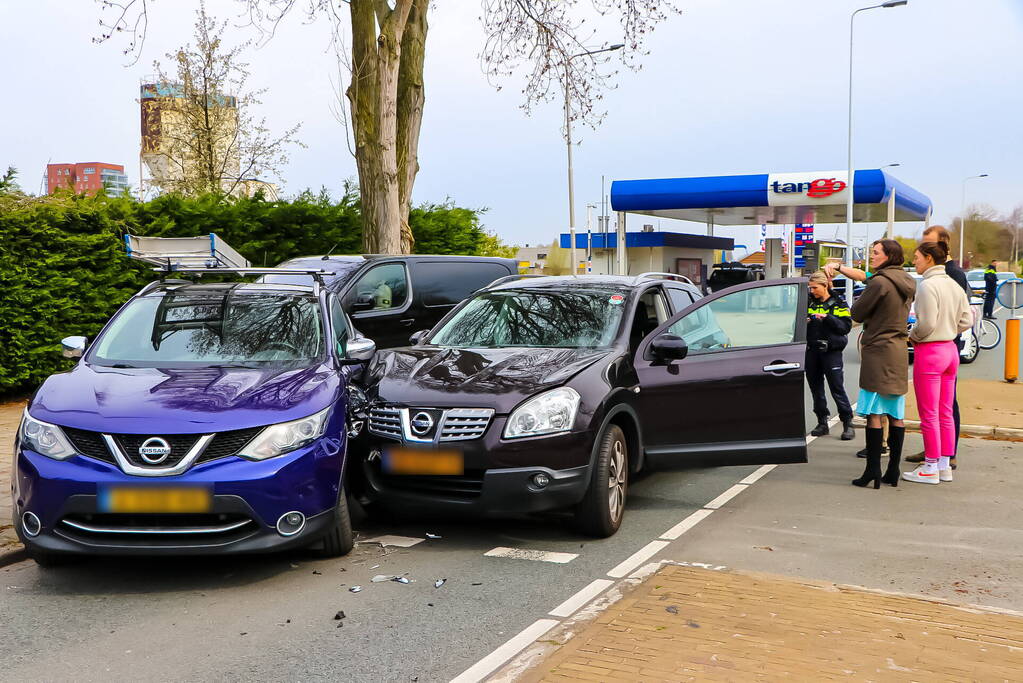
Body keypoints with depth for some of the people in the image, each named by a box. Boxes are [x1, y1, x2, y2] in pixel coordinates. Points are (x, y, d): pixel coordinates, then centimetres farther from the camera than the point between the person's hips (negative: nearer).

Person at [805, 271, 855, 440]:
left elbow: (846, 326, -10)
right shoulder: (810, 303, 12)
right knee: (816, 389, 8)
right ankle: (822, 423, 17)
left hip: (831, 351, -5)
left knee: (837, 389, -6)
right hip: (812, 351, 5)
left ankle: (848, 424, 0)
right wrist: (804, 322, -1)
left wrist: (827, 317, -20)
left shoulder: (838, 303, -1)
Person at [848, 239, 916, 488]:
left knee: (874, 414, -5)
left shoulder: (880, 282, -15)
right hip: (899, 352, 8)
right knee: (896, 415, 9)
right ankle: (893, 471, 13)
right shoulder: (906, 283, 12)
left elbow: (857, 313, -9)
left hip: (878, 351, -8)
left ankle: (873, 470, -4)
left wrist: (860, 300, 9)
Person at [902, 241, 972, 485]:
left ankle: (930, 468, 8)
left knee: (929, 415, 1)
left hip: (929, 352, -8)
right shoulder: (954, 285, 9)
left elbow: (927, 324, -21)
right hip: (950, 350, 8)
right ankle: (944, 465, 21)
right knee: (945, 413, 14)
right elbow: (966, 320, 11)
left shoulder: (928, 285, -16)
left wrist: (912, 336, -3)